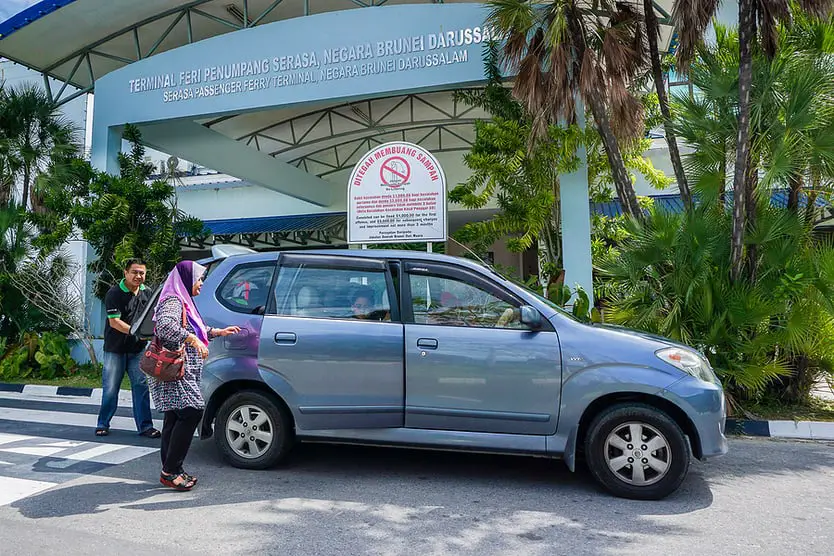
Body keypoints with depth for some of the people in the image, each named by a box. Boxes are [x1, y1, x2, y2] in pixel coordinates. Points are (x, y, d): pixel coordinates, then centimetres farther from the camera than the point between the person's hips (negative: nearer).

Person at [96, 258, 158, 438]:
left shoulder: (146, 292, 6)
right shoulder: (114, 293, -12)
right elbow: (114, 322, -18)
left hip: (138, 349, 4)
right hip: (115, 349, -4)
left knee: (141, 386, 1)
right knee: (110, 388, 4)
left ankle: (145, 425, 6)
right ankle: (103, 424, 21)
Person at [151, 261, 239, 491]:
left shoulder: (183, 302, 21)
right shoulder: (172, 301, -11)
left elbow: (196, 330, 34)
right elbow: (165, 326, -31)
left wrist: (219, 332, 30)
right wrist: (193, 339, -29)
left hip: (183, 372, 10)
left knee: (175, 418, 10)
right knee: (192, 411, -14)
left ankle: (170, 469, 16)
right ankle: (170, 471, -7)